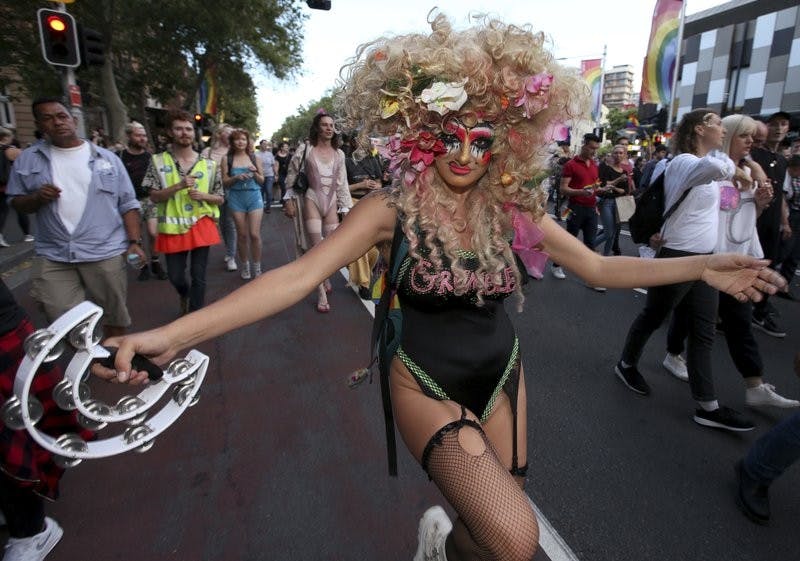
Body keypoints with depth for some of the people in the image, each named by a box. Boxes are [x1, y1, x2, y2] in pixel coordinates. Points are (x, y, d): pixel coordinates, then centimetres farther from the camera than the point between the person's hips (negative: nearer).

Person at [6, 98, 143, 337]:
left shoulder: (107, 158, 4)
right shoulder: (27, 159, 8)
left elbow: (128, 204, 3)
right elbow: (17, 203, 12)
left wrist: (135, 241, -8)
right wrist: (36, 197, -11)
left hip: (105, 252, -1)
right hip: (52, 256, 2)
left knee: (114, 315, 9)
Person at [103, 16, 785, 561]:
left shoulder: (512, 209, -4)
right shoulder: (393, 208, -16)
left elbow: (599, 267, 2)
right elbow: (300, 275, -25)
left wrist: (702, 266, -9)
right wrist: (173, 333, -34)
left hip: (501, 374, 5)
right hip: (428, 384, -4)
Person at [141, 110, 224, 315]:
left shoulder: (209, 164, 1)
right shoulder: (158, 161, -1)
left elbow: (220, 198, 7)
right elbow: (154, 197, -6)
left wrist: (203, 195, -14)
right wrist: (179, 186, -21)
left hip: (202, 225, 0)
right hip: (173, 227, 0)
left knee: (199, 277, 2)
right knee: (175, 276, 9)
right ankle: (184, 295, 44)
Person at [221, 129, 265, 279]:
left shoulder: (255, 158, 6)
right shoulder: (227, 159, 4)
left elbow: (262, 181, 9)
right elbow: (225, 182, 3)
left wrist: (255, 173, -11)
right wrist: (236, 177, -14)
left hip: (254, 197, 0)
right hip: (236, 198, 0)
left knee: (254, 234, -6)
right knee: (242, 235, 4)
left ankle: (257, 268, 6)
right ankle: (245, 267, 20)